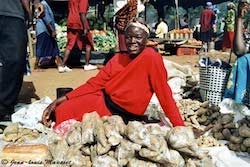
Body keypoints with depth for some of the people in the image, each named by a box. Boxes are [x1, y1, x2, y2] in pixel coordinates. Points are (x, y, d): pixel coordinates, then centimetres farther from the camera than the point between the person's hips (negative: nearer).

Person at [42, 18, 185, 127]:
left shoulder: (151, 57, -15)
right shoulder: (118, 58, 6)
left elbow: (164, 93, -16)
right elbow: (95, 83, 2)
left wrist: (181, 128, -20)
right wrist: (61, 100, -6)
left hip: (121, 115, -5)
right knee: (62, 110, -7)